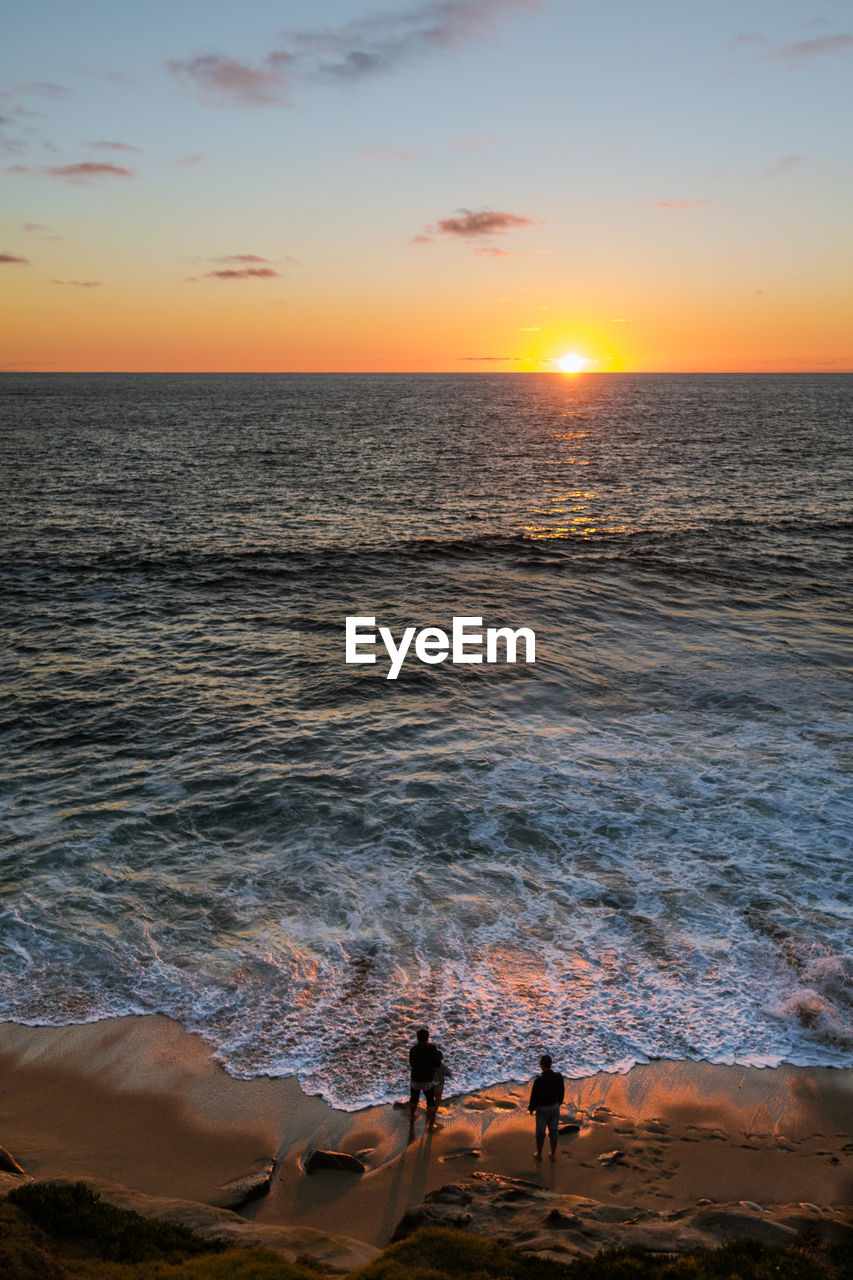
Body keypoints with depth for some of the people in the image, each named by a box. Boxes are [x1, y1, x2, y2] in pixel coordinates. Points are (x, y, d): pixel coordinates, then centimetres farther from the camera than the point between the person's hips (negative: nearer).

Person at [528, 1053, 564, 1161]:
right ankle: (553, 1154, 38)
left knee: (540, 1133, 19)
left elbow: (534, 1097, -20)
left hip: (542, 1109, -3)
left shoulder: (539, 1080, -33)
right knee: (553, 1132, 23)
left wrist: (531, 1109, 0)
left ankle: (539, 1154, 37)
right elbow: (562, 1092, -3)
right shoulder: (558, 1076, -20)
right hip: (555, 1107, 3)